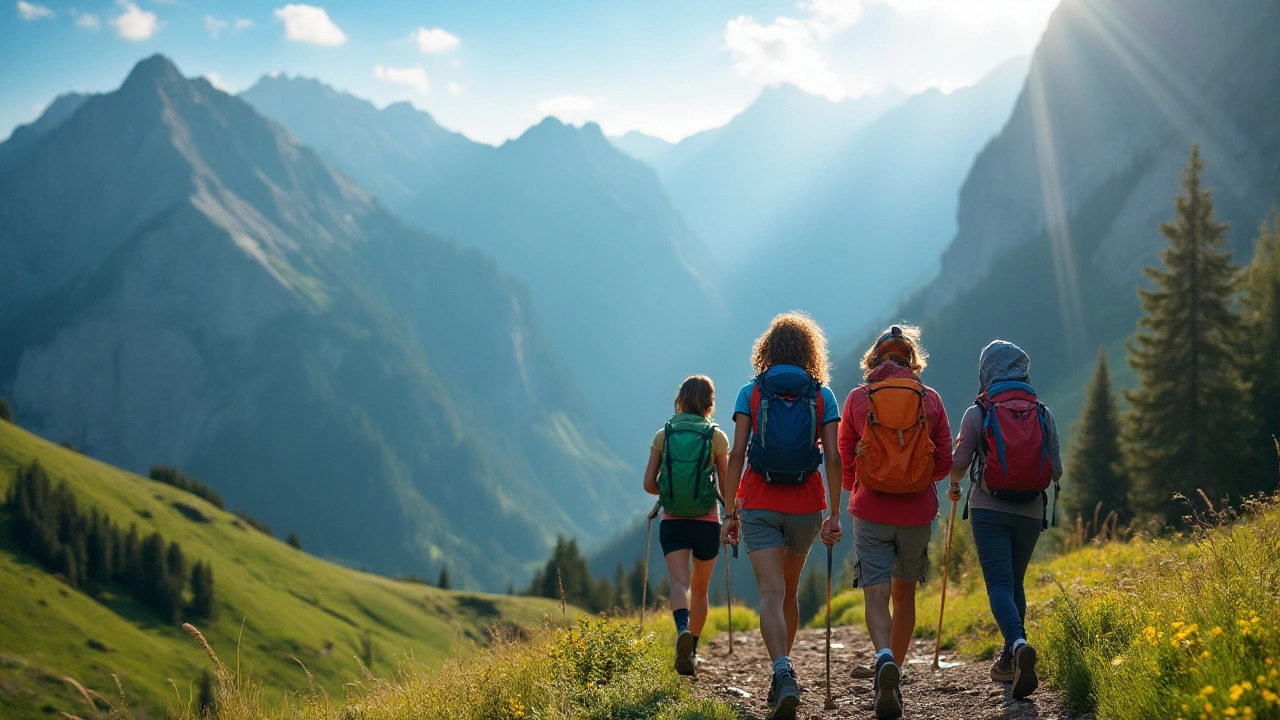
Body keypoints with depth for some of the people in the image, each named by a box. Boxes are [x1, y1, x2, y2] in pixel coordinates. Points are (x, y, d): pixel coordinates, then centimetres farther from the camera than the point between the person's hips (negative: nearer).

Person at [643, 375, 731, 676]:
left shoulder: (663, 435, 1)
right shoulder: (717, 437, -3)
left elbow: (649, 484, -1)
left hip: (672, 523, 0)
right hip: (706, 523, 0)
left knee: (680, 582, -10)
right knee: (700, 589, 16)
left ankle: (683, 629, -39)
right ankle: (692, 649, 24)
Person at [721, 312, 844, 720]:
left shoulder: (751, 393, 1)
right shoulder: (822, 396, 3)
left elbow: (737, 454, -5)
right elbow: (833, 458, -4)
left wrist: (730, 512, -2)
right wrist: (834, 515, 0)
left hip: (759, 505, -2)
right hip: (805, 504, 2)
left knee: (771, 594, -8)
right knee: (789, 591, 19)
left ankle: (784, 676, -29)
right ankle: (781, 680, 29)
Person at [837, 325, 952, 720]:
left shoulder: (858, 398, -1)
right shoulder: (930, 399, 1)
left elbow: (844, 462, 6)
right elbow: (944, 464, 3)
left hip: (871, 511, -2)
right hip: (917, 513, 2)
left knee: (876, 595, -6)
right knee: (904, 593, 18)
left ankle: (885, 660, -33)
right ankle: (893, 671, 24)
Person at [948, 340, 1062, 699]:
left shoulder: (977, 414, -3)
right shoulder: (1043, 414, 4)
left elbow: (959, 463, 1)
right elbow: (1057, 470, 4)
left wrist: (954, 485, 23)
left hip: (989, 510, -3)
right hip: (1030, 512, 3)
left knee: (999, 584, -6)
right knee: (1016, 583, 18)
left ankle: (1019, 645, -31)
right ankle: (1009, 662, 23)